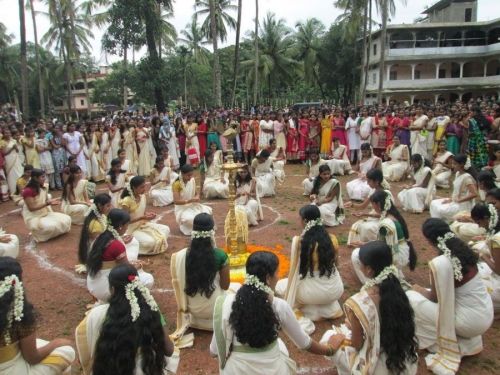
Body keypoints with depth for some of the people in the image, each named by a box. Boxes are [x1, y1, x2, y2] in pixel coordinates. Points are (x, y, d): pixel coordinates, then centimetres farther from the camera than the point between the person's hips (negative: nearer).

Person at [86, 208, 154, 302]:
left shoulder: (102, 237, 1)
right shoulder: (117, 245, -23)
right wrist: (137, 265, 7)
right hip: (104, 287, -9)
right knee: (148, 279, -4)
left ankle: (106, 298, 20)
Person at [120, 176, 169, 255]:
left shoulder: (143, 196, -2)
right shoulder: (126, 201, -25)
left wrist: (148, 214, -12)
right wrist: (142, 217, -26)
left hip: (143, 224, 8)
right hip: (132, 229, -8)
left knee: (166, 229, -2)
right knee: (150, 242, -28)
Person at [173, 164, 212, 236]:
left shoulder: (192, 180, -2)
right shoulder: (177, 184, -19)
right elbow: (176, 201, -22)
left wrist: (197, 197, -14)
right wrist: (190, 200, -28)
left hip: (193, 206, 6)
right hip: (182, 209, -6)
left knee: (208, 210, -16)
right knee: (190, 219, -35)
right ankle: (185, 227, 1)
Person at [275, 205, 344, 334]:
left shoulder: (299, 241, -18)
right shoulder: (333, 239, -8)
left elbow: (293, 271, -12)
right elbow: (334, 264, 8)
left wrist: (287, 304, 1)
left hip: (314, 292, -4)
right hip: (336, 290, 5)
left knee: (279, 286, 23)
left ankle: (315, 312, 7)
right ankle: (331, 307, 18)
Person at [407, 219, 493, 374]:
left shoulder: (439, 263, -25)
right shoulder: (463, 249, -2)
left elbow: (434, 298, -8)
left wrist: (419, 290, 10)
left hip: (472, 320, -7)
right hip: (486, 312, 8)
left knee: (409, 298, -3)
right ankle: (466, 339, 21)